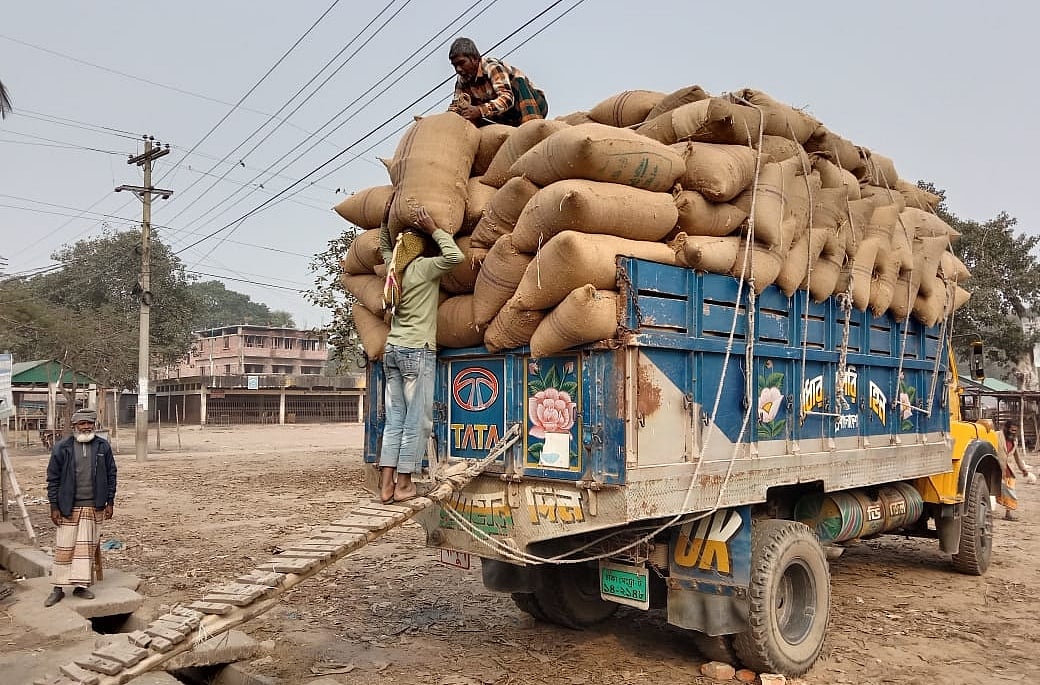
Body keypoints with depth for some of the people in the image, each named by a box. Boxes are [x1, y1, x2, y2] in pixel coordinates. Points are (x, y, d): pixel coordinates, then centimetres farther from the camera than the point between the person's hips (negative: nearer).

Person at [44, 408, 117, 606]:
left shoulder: (103, 446, 2)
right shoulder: (62, 448, -2)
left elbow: (111, 475, 7)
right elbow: (53, 479, 1)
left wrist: (110, 502, 4)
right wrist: (54, 507, -2)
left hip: (94, 507, 1)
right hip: (69, 507, -1)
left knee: (87, 547, 6)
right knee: (64, 547, 3)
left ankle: (81, 585, 14)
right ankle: (58, 588, 14)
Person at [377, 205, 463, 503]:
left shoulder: (394, 268, 13)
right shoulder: (423, 267, -6)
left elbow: (384, 247, 33)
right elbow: (454, 256, -17)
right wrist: (433, 229, -6)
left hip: (392, 350, 7)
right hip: (417, 352, -7)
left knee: (394, 420, 6)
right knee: (417, 422, -2)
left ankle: (386, 485, 5)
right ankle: (403, 484, -1)